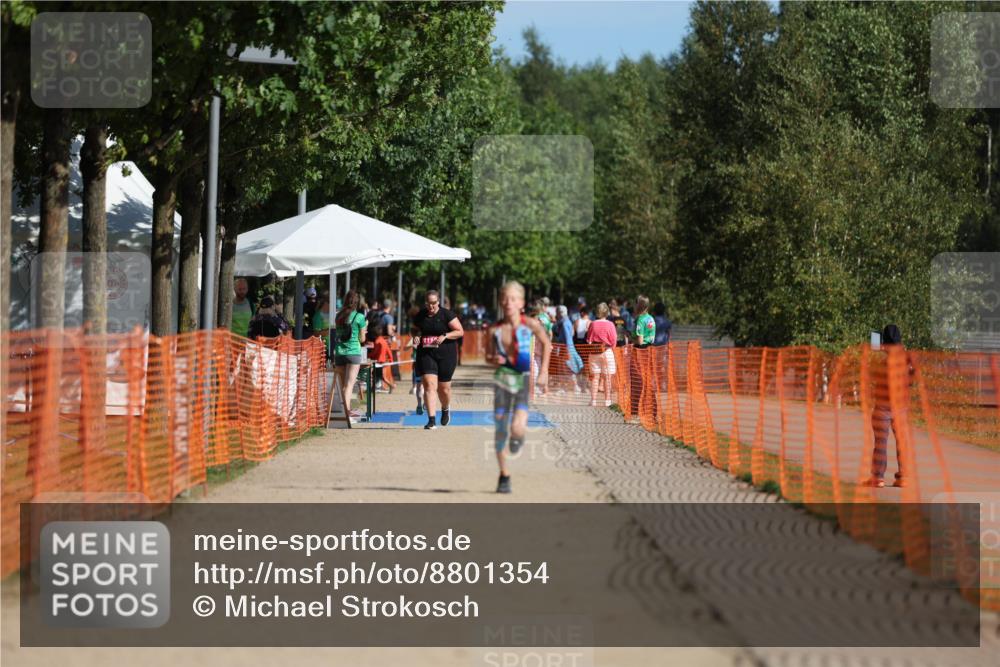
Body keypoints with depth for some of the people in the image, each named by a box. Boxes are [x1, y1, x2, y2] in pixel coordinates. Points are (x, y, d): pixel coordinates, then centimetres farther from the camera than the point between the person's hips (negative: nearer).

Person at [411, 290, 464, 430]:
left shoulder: (446, 314, -4)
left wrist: (445, 336, -19)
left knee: (444, 388, 7)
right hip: (426, 354, 2)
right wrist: (416, 334, 0)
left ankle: (446, 408, 42)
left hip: (446, 355, -2)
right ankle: (431, 420, -16)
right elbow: (414, 330, 24)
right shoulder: (420, 316, 6)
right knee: (429, 385, -14)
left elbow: (459, 331, -5)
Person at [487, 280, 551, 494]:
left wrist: (544, 371, 6)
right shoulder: (496, 330, -3)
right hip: (502, 380, 2)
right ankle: (504, 476, 18)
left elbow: (546, 344, 9)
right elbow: (488, 356, 10)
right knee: (500, 430, 3)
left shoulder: (530, 324, -8)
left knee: (518, 428, -21)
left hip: (523, 380, -2)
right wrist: (494, 360, -13)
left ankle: (518, 437, 19)